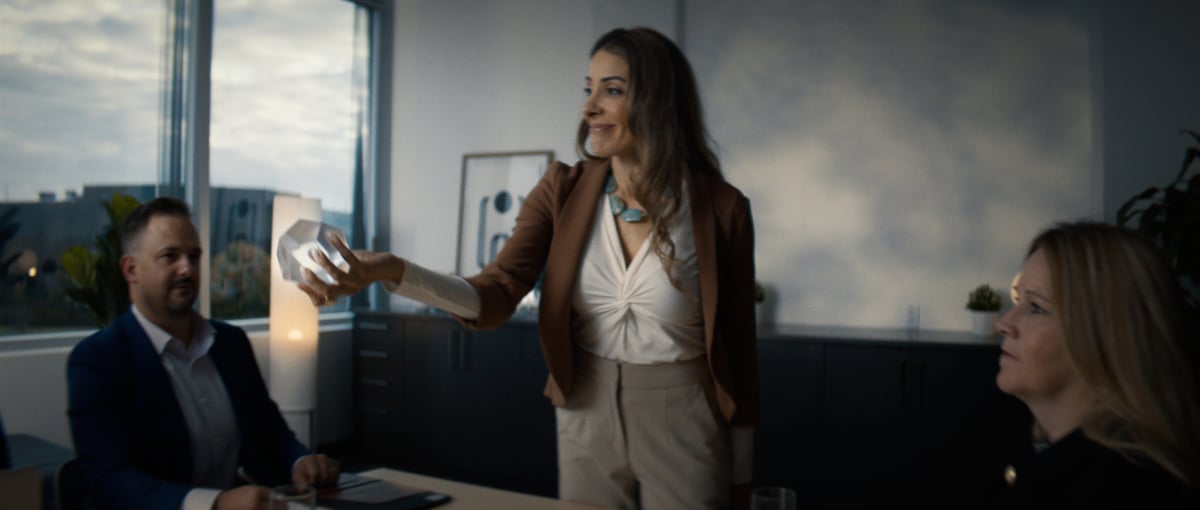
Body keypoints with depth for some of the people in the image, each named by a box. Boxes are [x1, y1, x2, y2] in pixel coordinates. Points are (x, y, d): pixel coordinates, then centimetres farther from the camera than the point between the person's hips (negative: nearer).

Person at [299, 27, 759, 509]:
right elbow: (496, 295, -14)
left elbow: (739, 346, -4)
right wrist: (394, 271, -32)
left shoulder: (721, 207, -11)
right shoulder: (563, 190, -4)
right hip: (586, 420, 3)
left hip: (682, 422, -2)